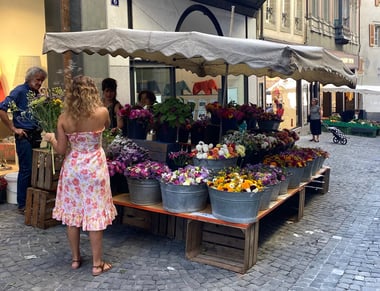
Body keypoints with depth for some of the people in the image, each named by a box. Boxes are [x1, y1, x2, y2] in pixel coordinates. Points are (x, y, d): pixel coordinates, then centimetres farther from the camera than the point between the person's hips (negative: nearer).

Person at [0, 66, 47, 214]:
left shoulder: (37, 94, 13)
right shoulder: (20, 91, -7)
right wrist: (14, 129, -12)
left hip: (35, 135, 7)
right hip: (24, 136, -7)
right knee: (26, 170, -3)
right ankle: (22, 205, 7)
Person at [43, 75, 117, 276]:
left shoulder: (64, 118, -8)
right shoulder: (102, 113, -12)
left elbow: (61, 150, -2)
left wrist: (51, 138, 18)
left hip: (72, 168, 2)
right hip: (94, 167, -2)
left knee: (72, 213, 14)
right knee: (95, 213, 5)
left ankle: (75, 259, 28)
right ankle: (97, 263, 13)